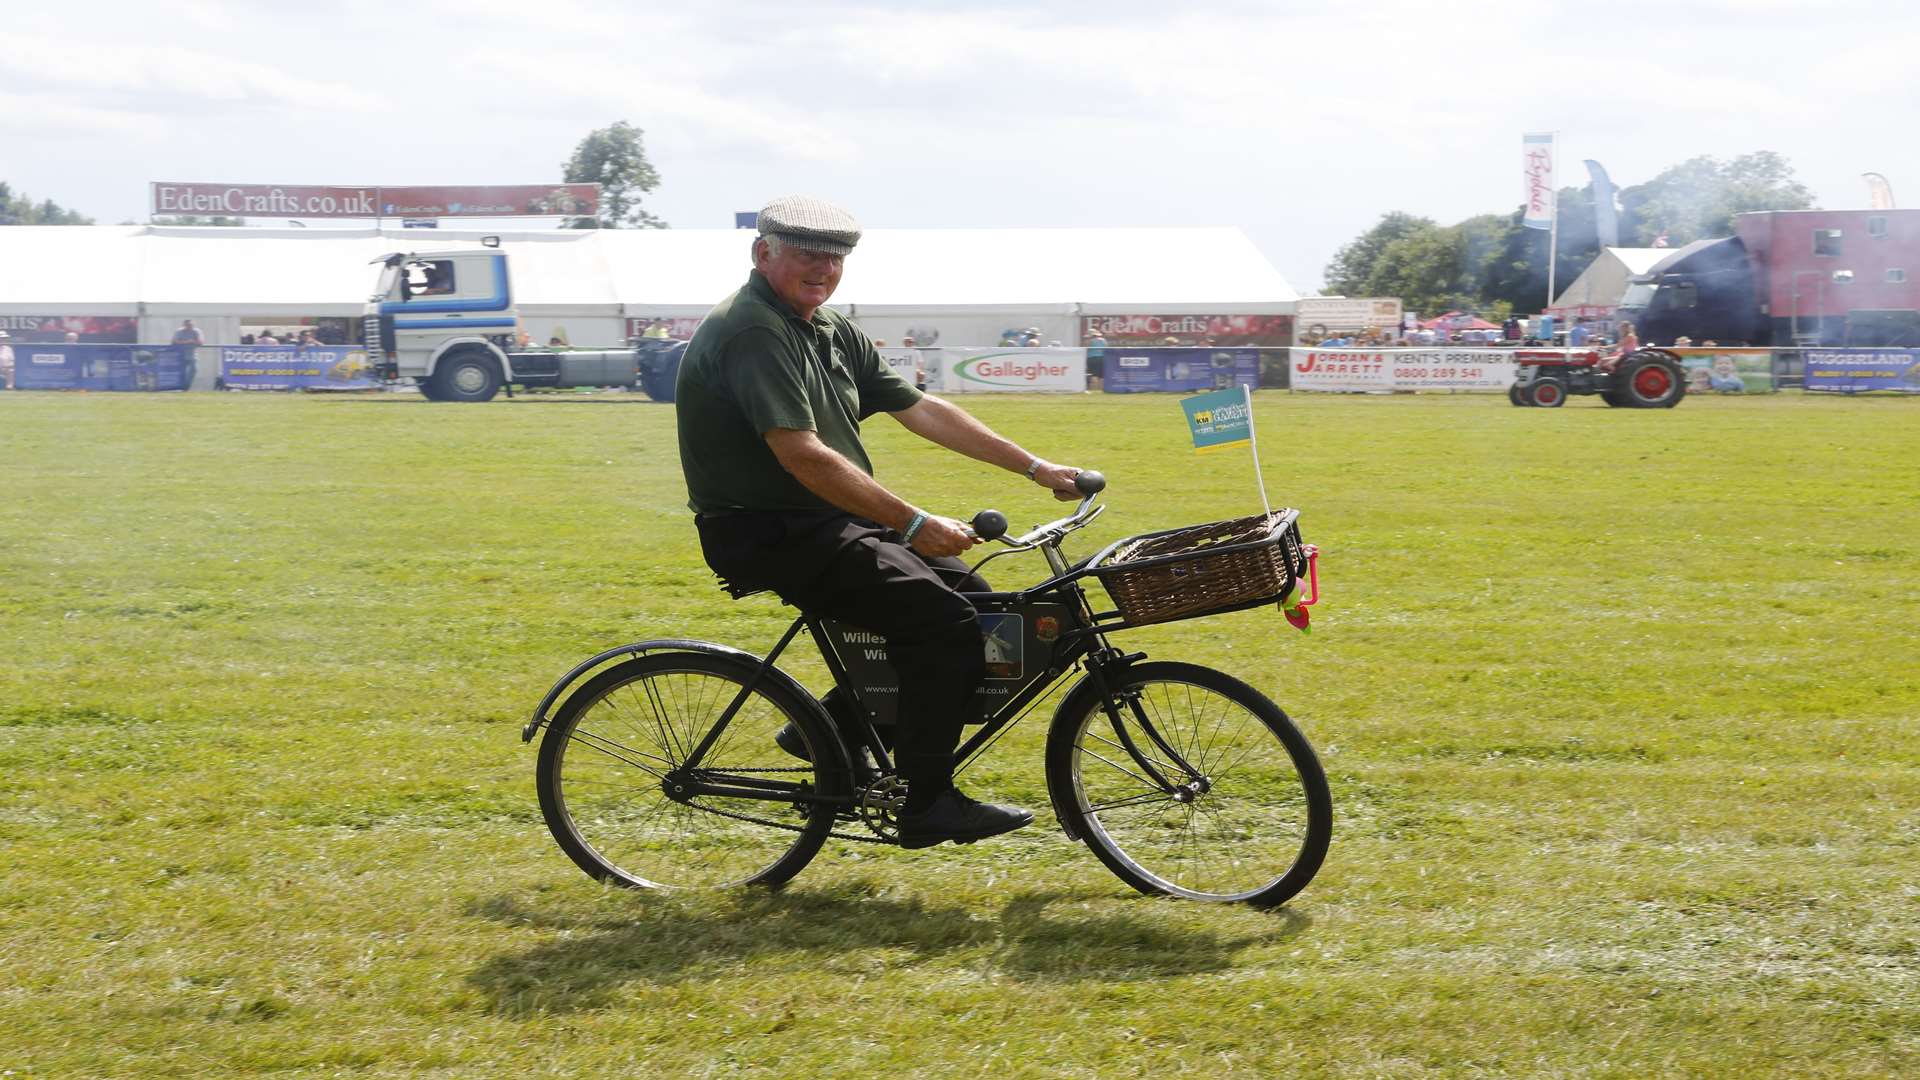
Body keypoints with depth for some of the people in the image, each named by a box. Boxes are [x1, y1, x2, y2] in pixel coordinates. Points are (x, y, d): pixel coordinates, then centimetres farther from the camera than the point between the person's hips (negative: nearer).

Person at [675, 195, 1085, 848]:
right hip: (771, 535, -10)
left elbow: (920, 410, 14)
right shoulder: (751, 332, -18)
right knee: (941, 617, -20)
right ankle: (927, 803, -13)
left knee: (974, 600, 6)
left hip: (830, 524, 10)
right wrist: (914, 524, -30)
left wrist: (1034, 467, 9)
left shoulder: (831, 330, 13)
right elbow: (803, 457, -27)